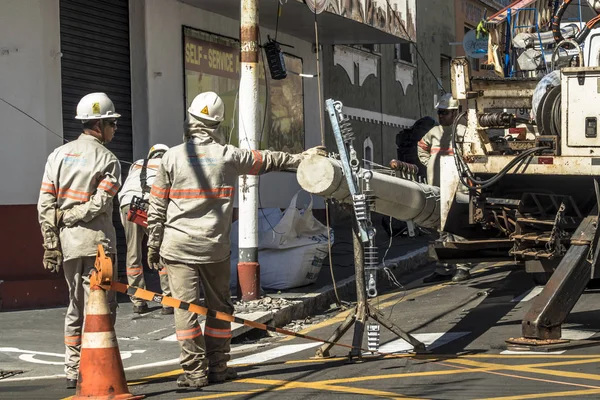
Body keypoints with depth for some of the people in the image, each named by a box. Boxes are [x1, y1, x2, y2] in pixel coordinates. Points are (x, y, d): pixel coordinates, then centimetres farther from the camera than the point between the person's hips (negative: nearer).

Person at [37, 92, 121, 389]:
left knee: (76, 307, 17)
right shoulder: (107, 160, -6)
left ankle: (73, 371, 19)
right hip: (97, 242, -6)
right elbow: (100, 205, -18)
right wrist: (68, 215, -5)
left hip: (67, 243, 6)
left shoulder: (58, 155, 10)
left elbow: (45, 204, 4)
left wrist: (50, 244, 5)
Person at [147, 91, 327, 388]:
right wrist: (300, 157, 32)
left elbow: (157, 207, 1)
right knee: (219, 307, 13)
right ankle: (217, 367, 18)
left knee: (185, 306, 0)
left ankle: (195, 371, -1)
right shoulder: (229, 155, 0)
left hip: (177, 247, -1)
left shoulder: (172, 157, -2)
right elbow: (267, 160, 16)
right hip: (214, 247, 1)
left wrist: (153, 245, 10)